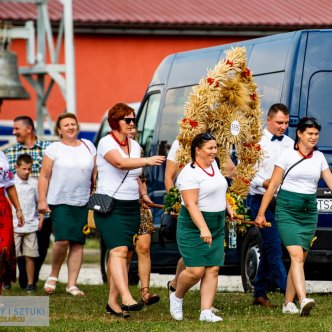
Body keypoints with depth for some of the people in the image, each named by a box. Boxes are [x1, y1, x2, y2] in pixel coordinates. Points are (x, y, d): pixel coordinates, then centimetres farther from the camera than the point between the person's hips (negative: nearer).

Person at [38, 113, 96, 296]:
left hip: (82, 203, 4)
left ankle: (72, 284, 7)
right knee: (62, 240, -17)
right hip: (59, 202, -4)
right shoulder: (54, 149, 0)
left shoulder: (88, 147, 11)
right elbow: (44, 176, 0)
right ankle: (53, 275, 6)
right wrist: (42, 200, -7)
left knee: (78, 243, 1)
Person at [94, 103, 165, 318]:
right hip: (110, 207, -7)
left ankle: (113, 302, 9)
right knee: (119, 250, -21)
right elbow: (121, 163, -29)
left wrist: (142, 193, 13)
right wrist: (147, 161, -41)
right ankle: (126, 298, -34)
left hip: (132, 209, 7)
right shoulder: (106, 143, -9)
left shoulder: (135, 146, 14)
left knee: (126, 255, 4)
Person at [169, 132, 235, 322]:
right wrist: (203, 229, -32)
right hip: (194, 228, -8)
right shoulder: (190, 173, -17)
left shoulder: (213, 164, 10)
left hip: (217, 227, 8)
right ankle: (177, 297, 17)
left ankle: (206, 312, 0)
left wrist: (228, 207, 27)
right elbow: (191, 204, -24)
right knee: (196, 271, -11)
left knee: (213, 270, 0)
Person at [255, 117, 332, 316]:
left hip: (309, 212, 5)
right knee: (296, 255, -18)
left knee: (299, 259, 6)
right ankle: (303, 300, -31)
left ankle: (288, 303, 14)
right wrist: (261, 213, -1)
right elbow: (273, 185, -1)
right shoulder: (288, 155, -3)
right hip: (287, 210, -5)